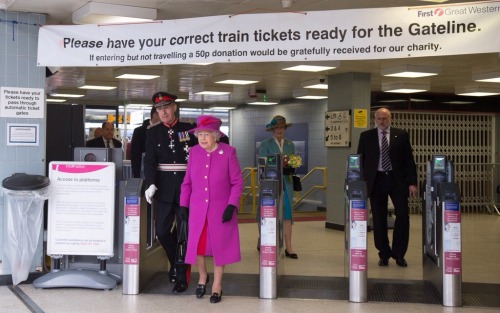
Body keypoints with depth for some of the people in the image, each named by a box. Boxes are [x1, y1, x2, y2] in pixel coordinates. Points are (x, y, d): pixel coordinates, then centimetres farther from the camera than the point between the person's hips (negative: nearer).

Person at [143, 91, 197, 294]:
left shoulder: (189, 129, 2)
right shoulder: (153, 133, 5)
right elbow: (150, 161, -4)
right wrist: (151, 184, -18)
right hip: (165, 189, 2)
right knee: (162, 231, 0)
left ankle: (181, 276, 11)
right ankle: (176, 262, 28)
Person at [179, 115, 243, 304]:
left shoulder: (228, 152, -7)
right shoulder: (194, 152, 1)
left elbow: (237, 182, -5)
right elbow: (187, 182, 7)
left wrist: (231, 205, -13)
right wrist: (183, 205, 3)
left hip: (221, 209, -2)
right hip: (197, 209, 3)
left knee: (219, 246, 6)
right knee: (196, 244, 7)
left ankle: (217, 285, 23)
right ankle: (202, 277, 35)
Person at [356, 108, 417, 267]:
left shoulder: (401, 135, 5)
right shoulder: (366, 136, 6)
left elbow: (409, 160, 4)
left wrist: (412, 182, -4)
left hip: (397, 180, 0)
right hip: (376, 181, 0)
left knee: (403, 215, -6)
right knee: (379, 219, 3)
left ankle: (399, 254, 8)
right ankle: (384, 254, 16)